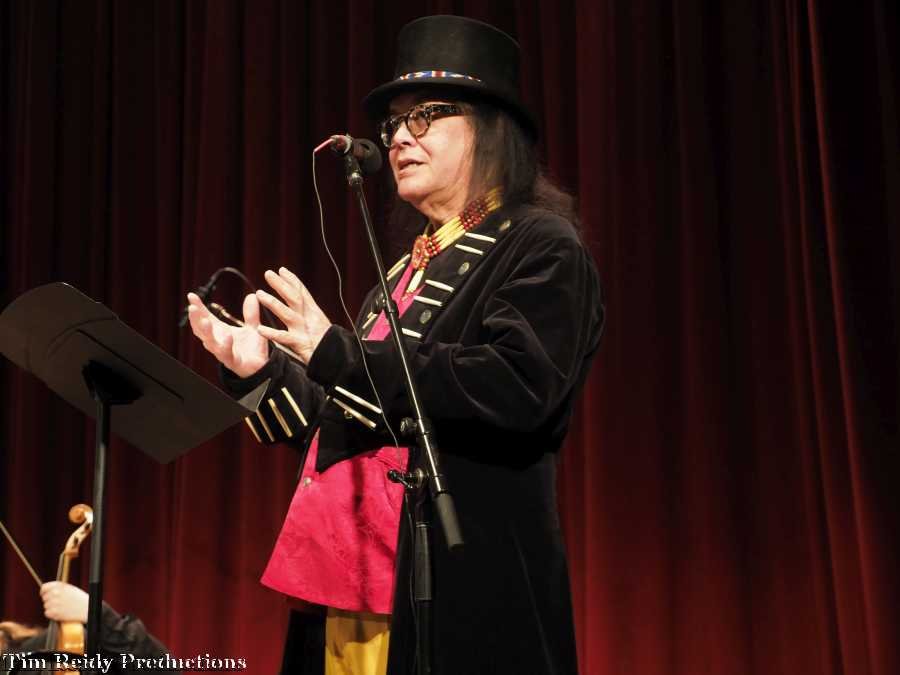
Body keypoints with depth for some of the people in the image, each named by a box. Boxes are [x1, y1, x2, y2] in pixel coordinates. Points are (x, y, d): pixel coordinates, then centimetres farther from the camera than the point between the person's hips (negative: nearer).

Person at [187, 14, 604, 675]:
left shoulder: (540, 248, -2)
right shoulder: (410, 268, 21)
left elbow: (519, 388, -20)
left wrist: (339, 354, -18)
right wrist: (260, 369, 7)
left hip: (459, 583, -7)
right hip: (354, 573, 7)